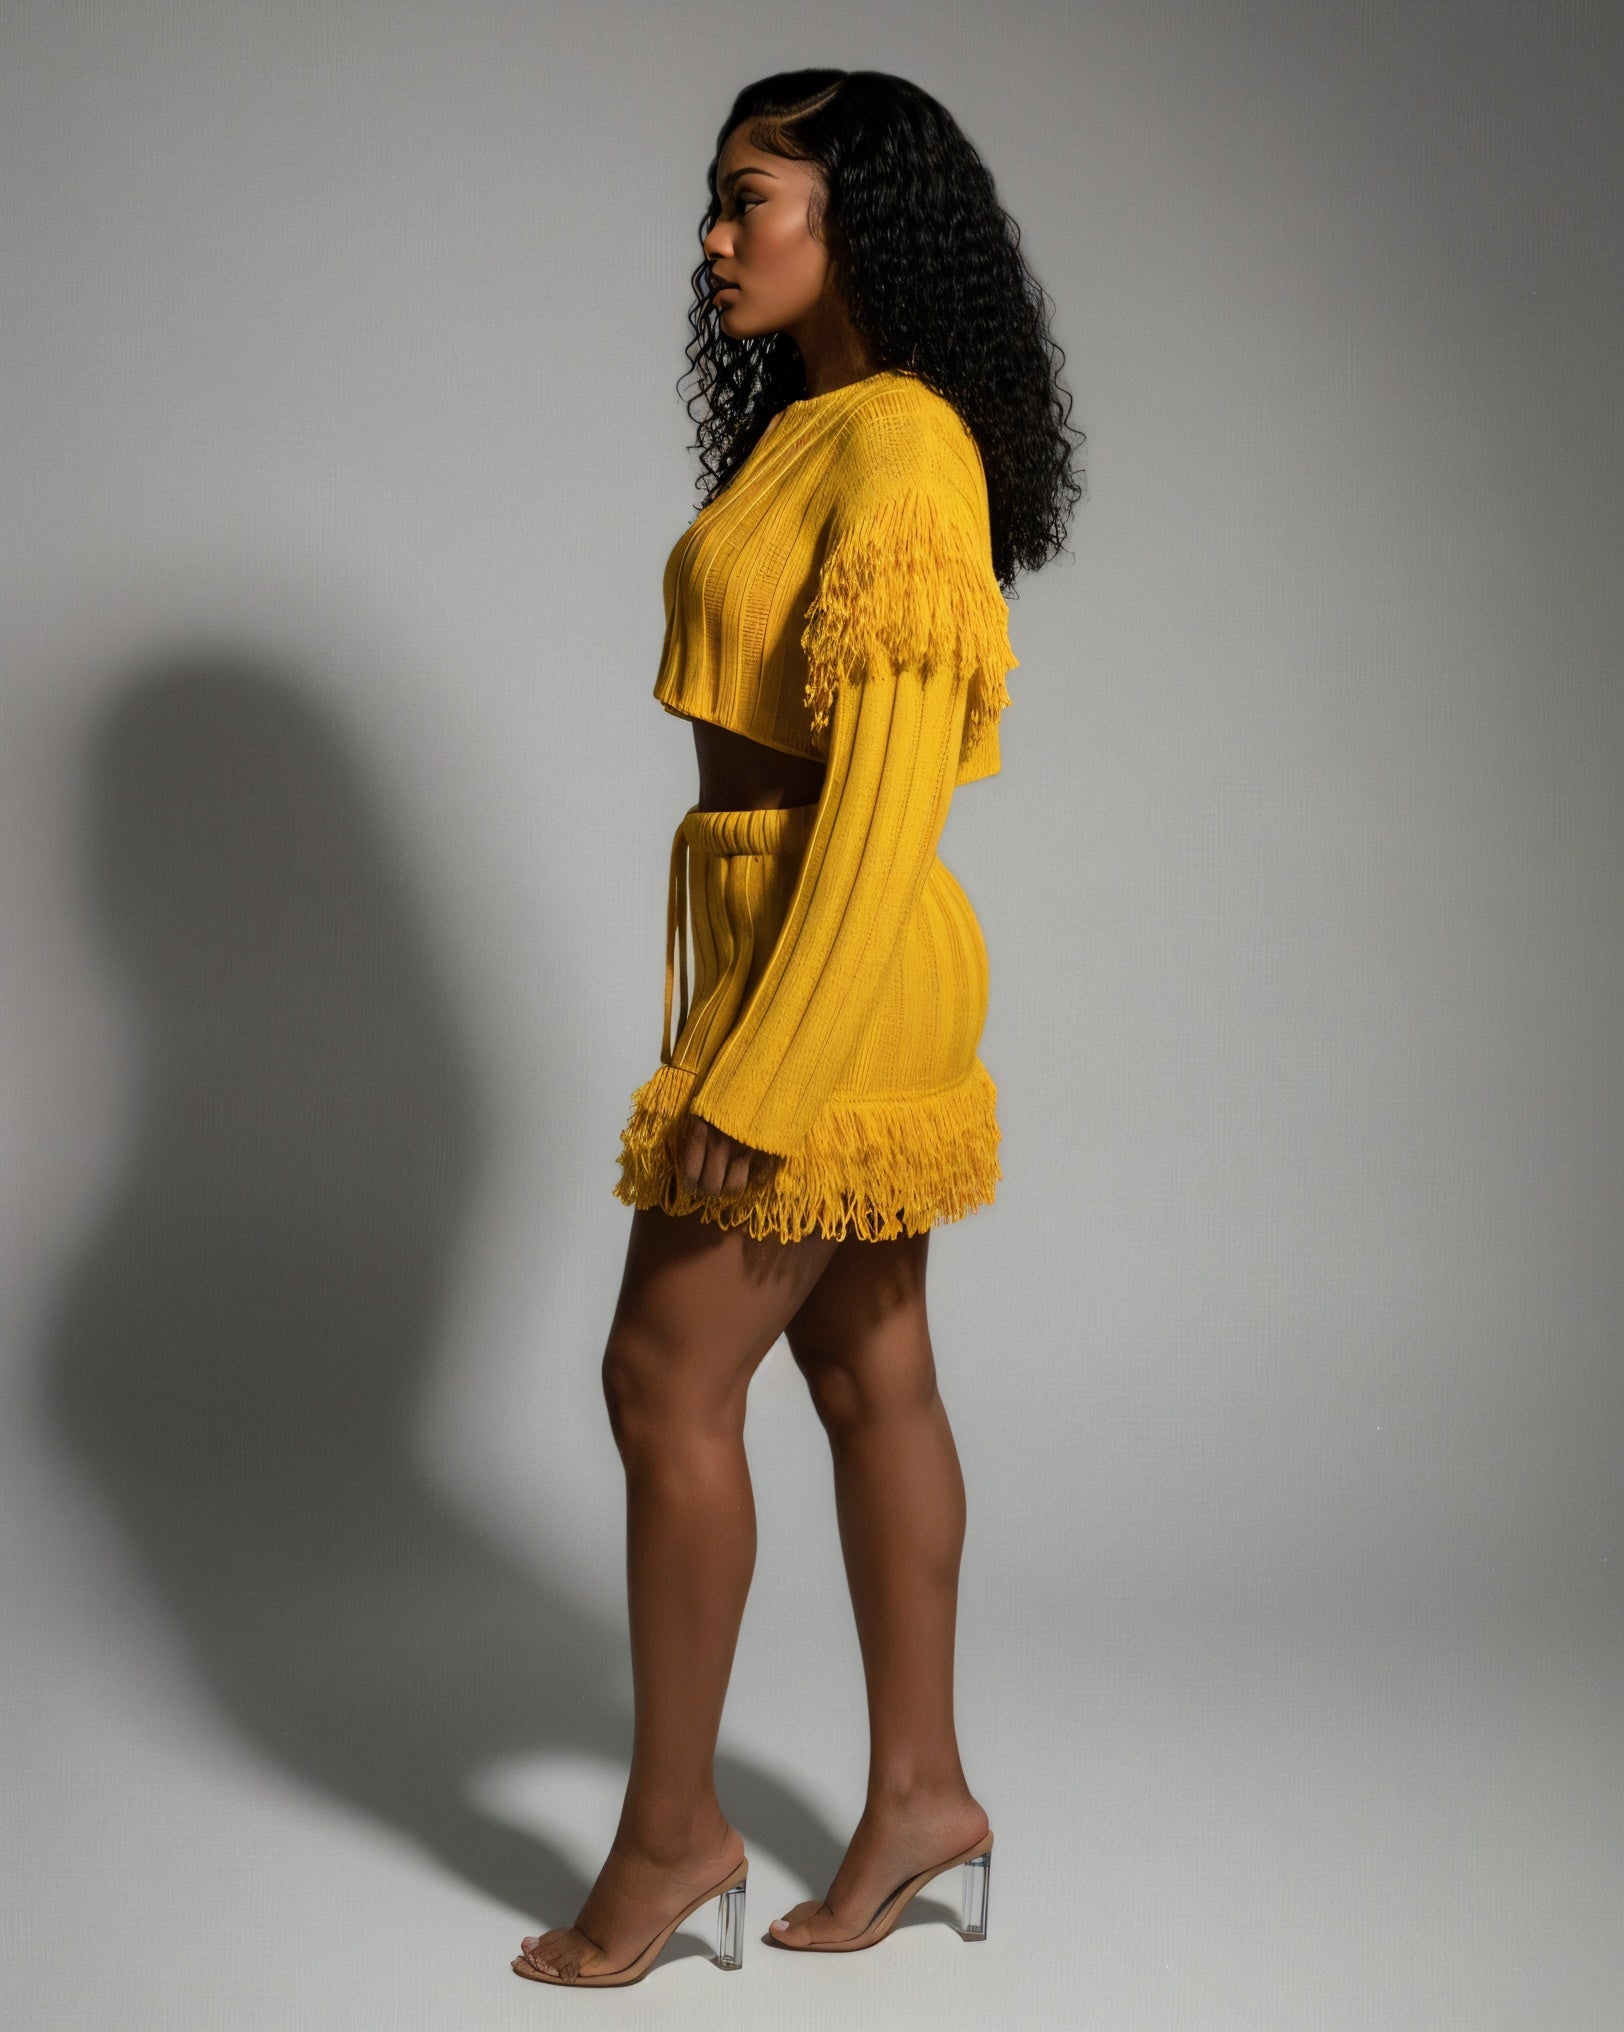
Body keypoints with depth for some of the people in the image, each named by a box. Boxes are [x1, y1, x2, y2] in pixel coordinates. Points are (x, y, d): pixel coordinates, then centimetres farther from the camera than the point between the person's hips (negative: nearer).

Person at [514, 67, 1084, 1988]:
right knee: (868, 1370, 13)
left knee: (667, 1379, -2)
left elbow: (882, 793, -23)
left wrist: (751, 1075, -23)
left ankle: (672, 1828, 12)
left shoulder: (899, 447, -17)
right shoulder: (811, 427, 13)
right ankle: (922, 1791, 24)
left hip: (830, 969, -10)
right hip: (807, 951, 10)